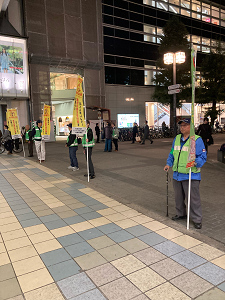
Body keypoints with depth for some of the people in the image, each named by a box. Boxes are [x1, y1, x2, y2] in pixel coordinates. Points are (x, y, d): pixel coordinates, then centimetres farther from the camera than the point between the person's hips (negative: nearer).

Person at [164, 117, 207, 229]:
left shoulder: (197, 140, -8)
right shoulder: (176, 138, 11)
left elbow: (202, 156, -10)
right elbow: (172, 153, 19)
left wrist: (195, 162, -29)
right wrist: (168, 164, 6)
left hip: (191, 176, -6)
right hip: (177, 174, 6)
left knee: (193, 198, 1)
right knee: (178, 197, 18)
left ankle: (197, 219, 17)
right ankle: (181, 214, 38)